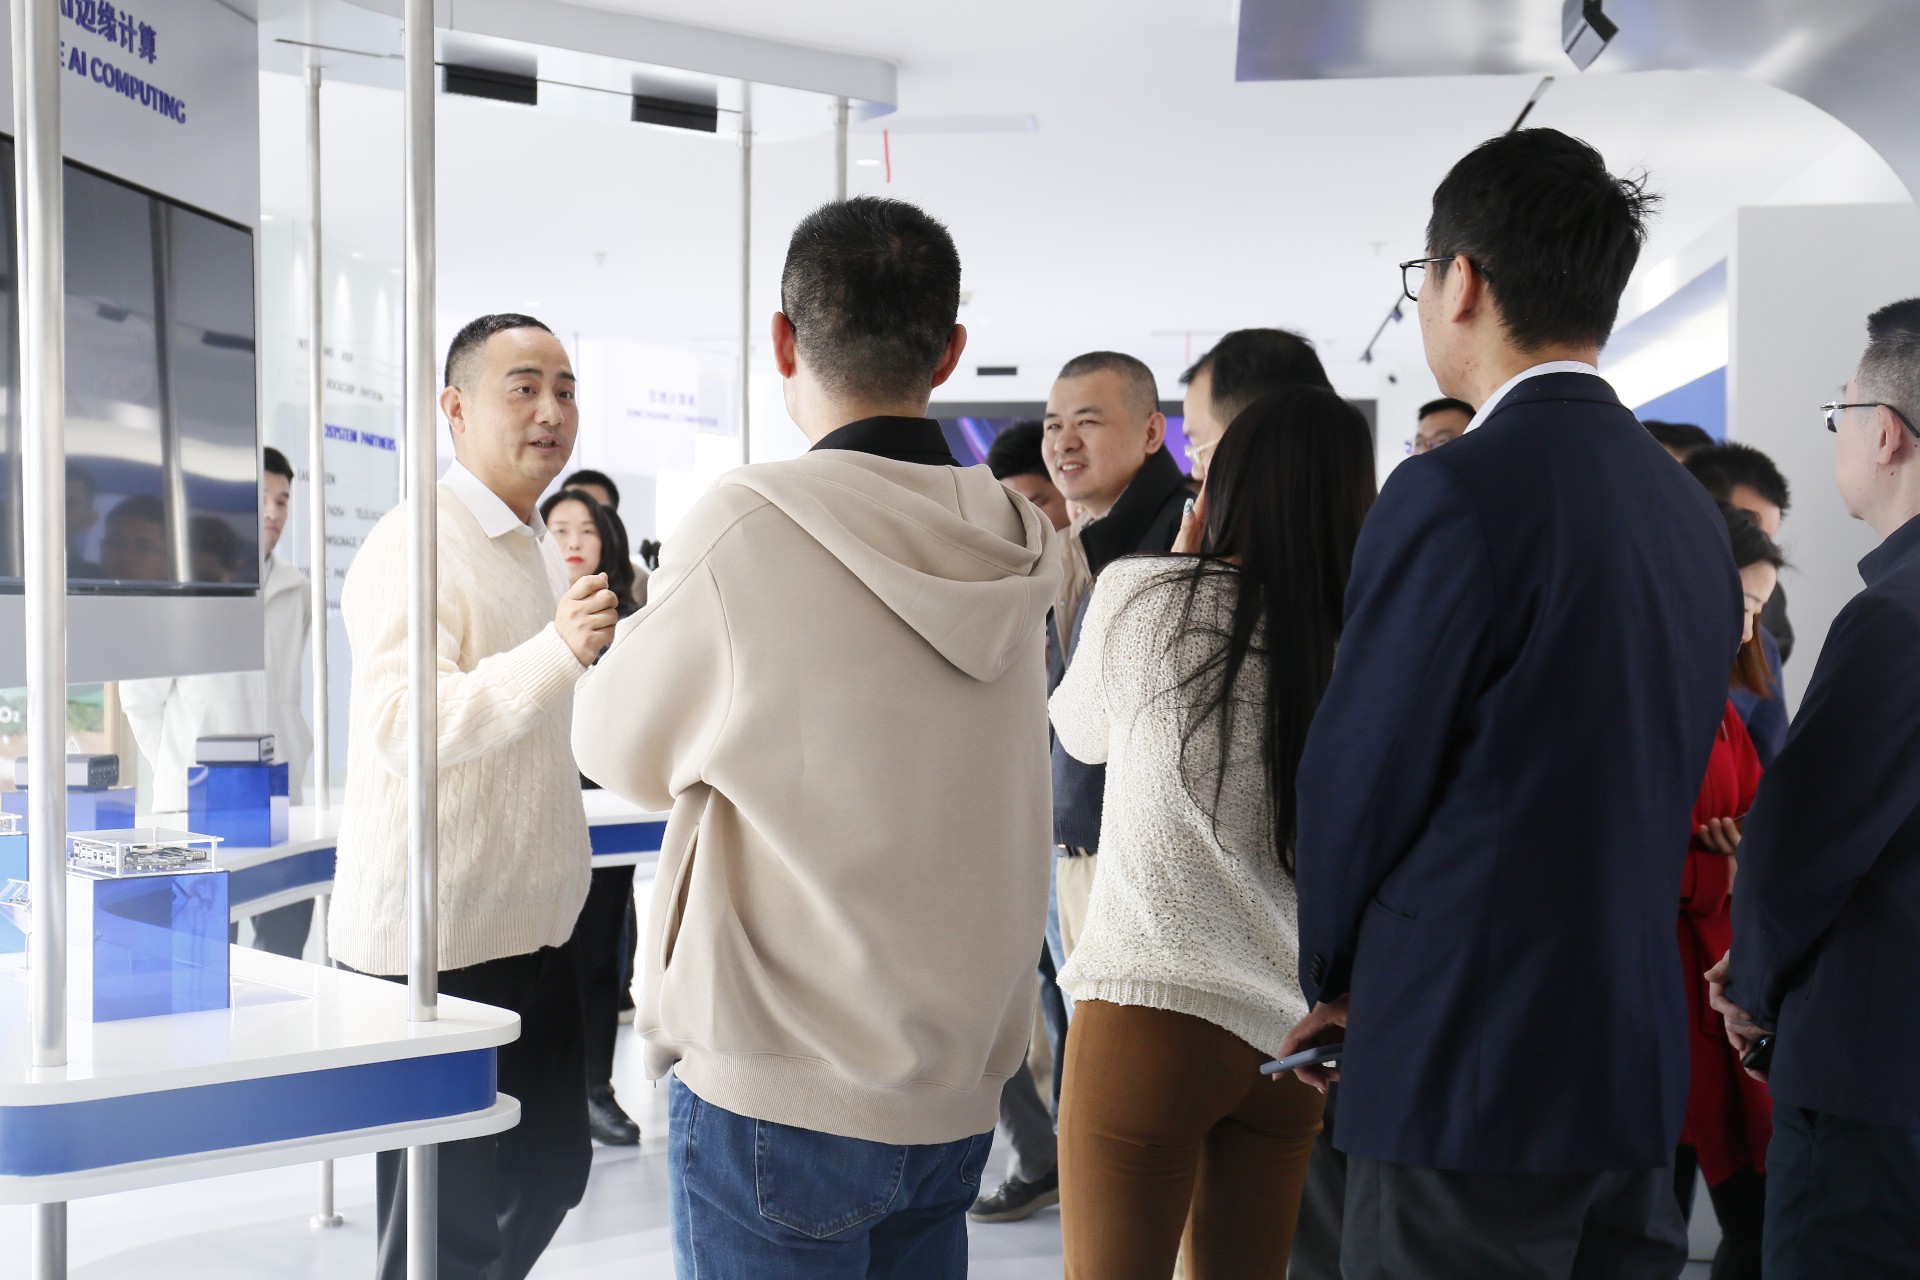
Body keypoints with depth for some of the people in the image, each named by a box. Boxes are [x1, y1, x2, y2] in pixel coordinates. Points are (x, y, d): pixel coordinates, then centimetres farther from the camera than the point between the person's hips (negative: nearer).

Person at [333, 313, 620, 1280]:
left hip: (533, 928, 9)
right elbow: (403, 726, -28)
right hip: (435, 941, -9)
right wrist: (558, 652, -36)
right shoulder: (416, 544, -15)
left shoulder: (539, 549, 15)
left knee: (552, 1169, 16)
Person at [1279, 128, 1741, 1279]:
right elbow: (1651, 795, 13)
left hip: (1468, 1081, -8)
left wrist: (1338, 975, 8)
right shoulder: (1693, 511, 10)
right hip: (1638, 1065, 8)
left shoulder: (1457, 495, -16)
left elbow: (1357, 783, -12)